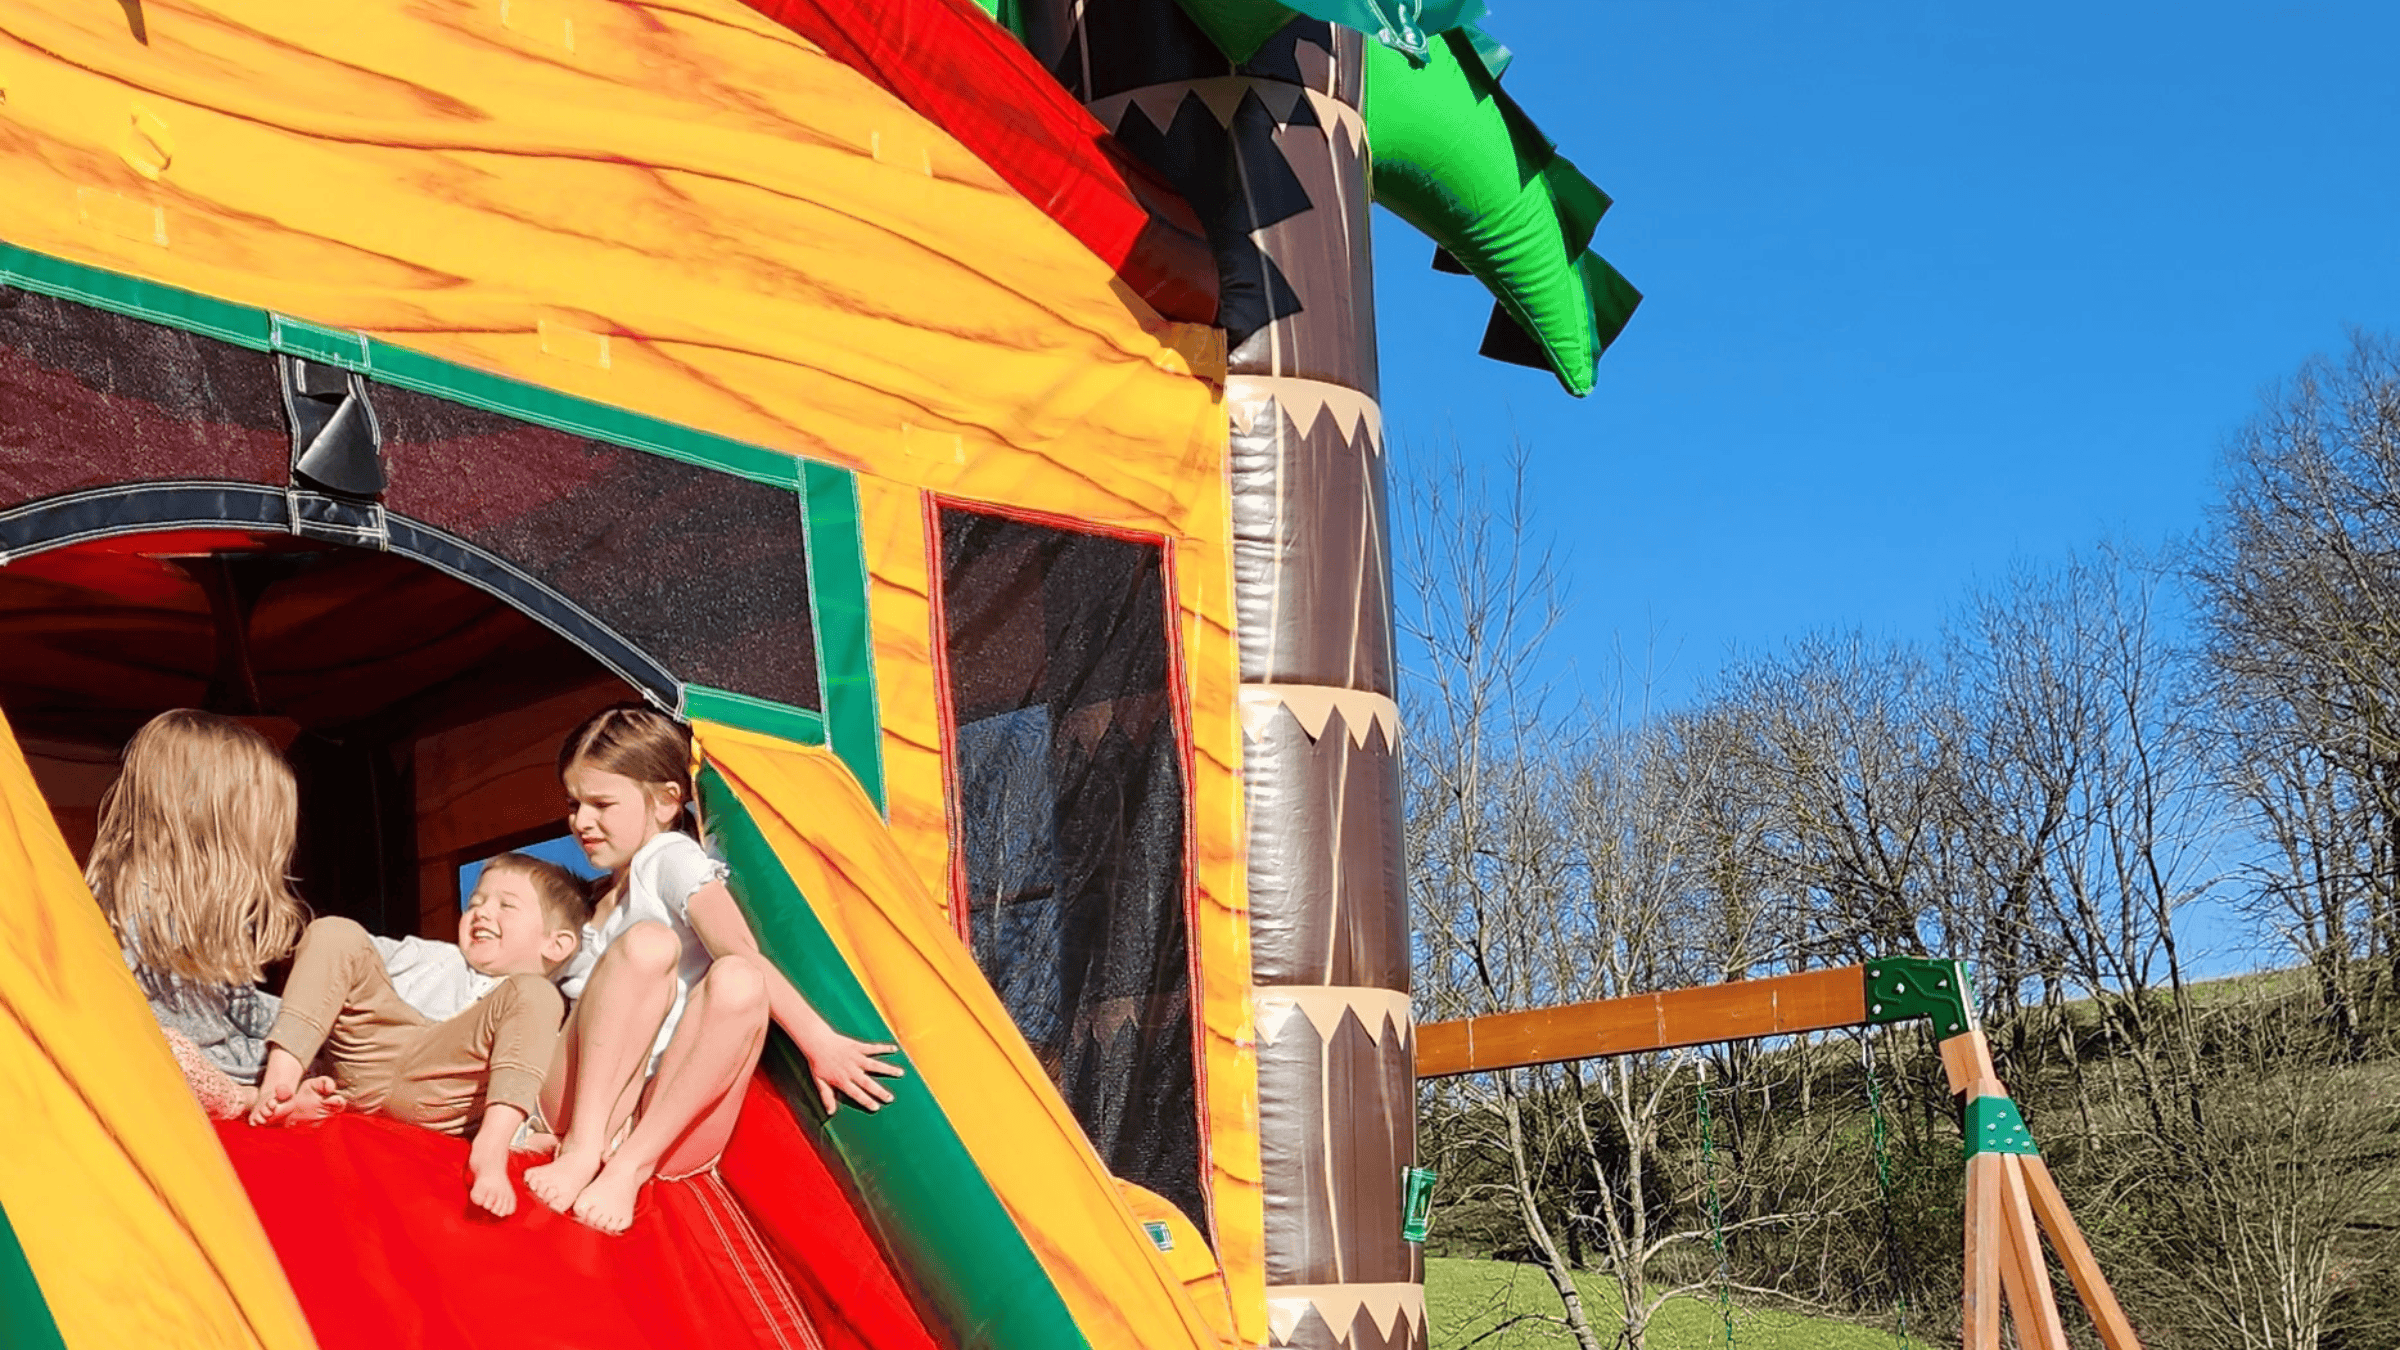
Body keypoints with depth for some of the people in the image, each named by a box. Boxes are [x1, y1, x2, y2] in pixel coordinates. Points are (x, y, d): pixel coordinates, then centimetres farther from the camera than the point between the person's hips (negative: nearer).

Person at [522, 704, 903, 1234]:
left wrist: (817, 1041, -24)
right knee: (647, 943, -23)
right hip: (582, 1105, 4)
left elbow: (740, 954, -15)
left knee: (736, 984, -33)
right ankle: (585, 1147, -32)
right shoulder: (593, 901, 24)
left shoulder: (670, 860, 1)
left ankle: (632, 1165, -30)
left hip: (675, 1122, -4)